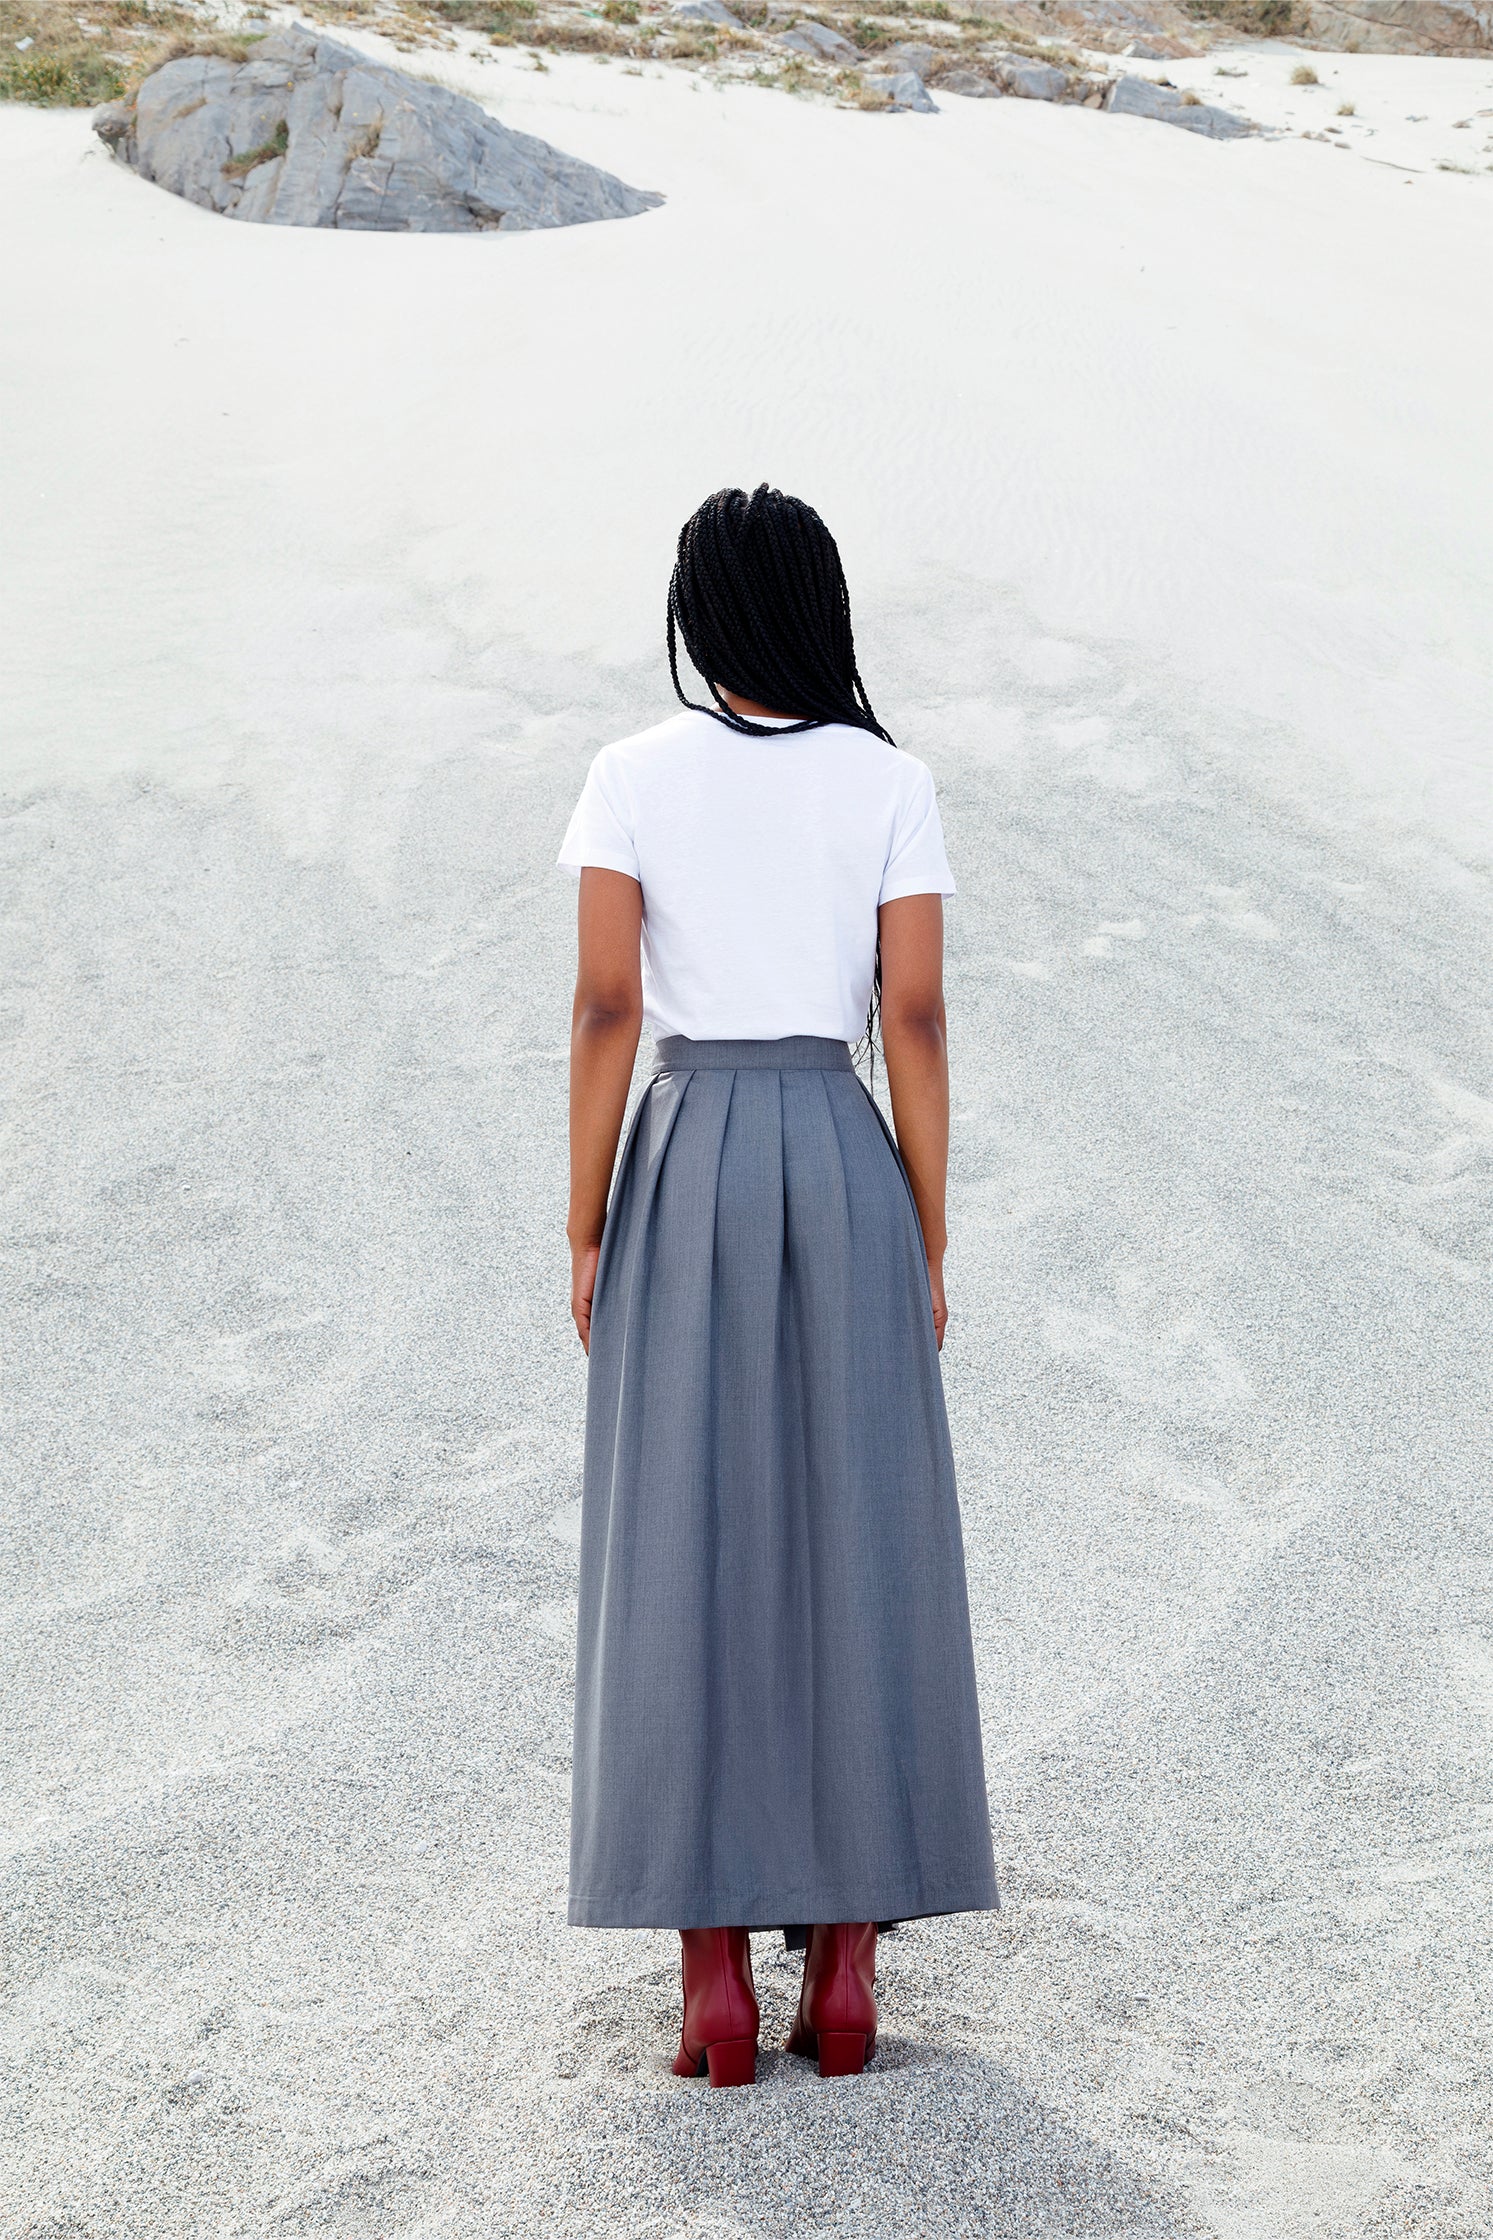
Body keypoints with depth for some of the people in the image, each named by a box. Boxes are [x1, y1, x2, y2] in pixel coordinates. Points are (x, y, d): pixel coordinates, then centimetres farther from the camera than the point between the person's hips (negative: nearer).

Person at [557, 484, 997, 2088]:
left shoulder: (633, 778, -1)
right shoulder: (891, 786, 0)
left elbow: (605, 1011, -5)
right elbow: (916, 1024, -2)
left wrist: (587, 1233, 2)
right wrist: (929, 1248, 4)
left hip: (684, 1170, 0)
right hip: (846, 1169, 1)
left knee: (686, 1560, 2)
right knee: (855, 1553, 5)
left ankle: (715, 1983, 0)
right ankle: (845, 1967, 5)